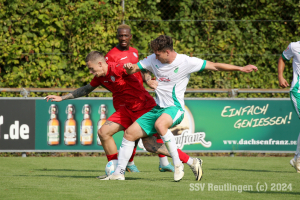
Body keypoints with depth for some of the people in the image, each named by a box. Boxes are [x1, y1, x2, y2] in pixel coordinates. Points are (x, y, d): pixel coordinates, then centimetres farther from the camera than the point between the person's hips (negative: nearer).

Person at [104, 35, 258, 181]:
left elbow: (214, 66, -8)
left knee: (160, 124, -39)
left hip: (174, 108, -7)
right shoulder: (153, 60, 3)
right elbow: (132, 70, 10)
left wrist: (241, 69, -10)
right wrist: (129, 68, -17)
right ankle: (119, 172, 11)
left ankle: (178, 165, -28)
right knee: (129, 133, 0)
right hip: (158, 108, 7)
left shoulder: (186, 62, -12)